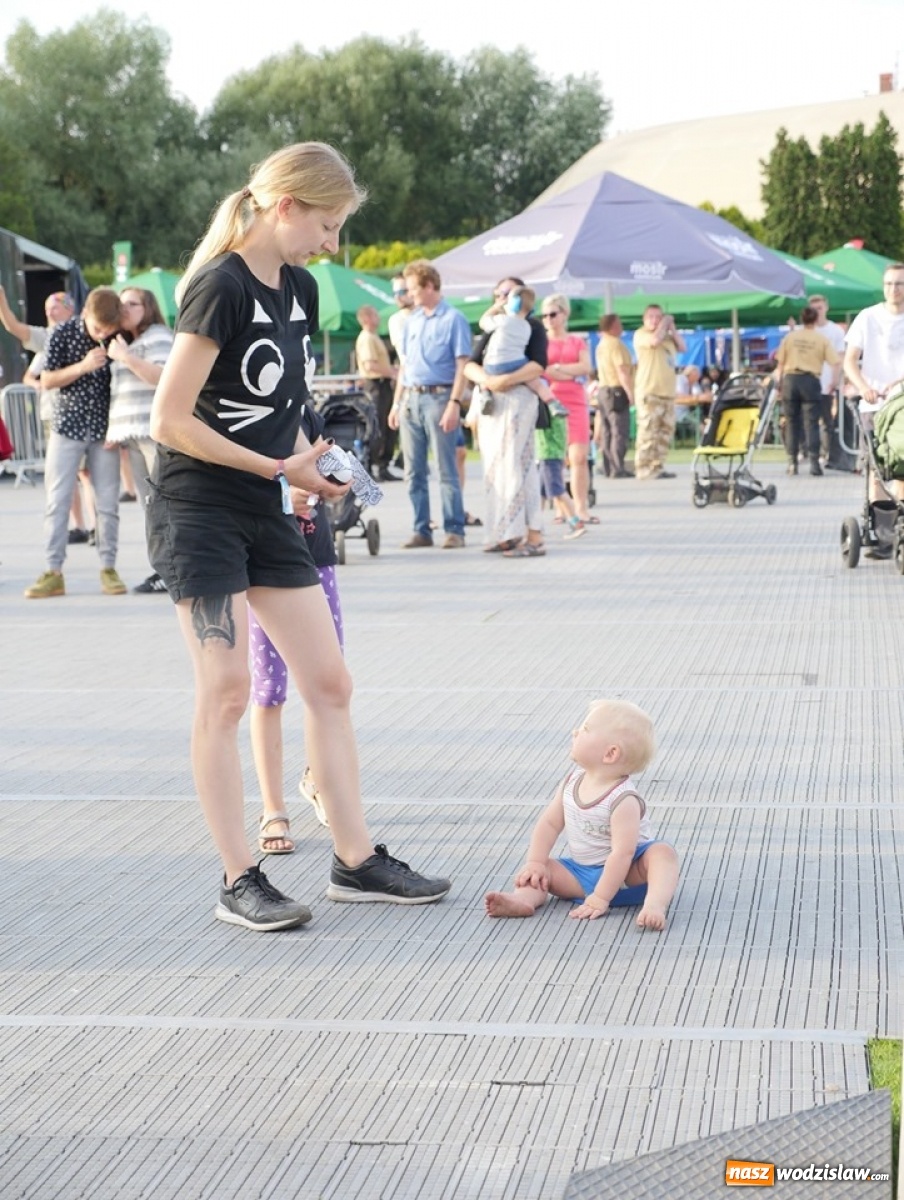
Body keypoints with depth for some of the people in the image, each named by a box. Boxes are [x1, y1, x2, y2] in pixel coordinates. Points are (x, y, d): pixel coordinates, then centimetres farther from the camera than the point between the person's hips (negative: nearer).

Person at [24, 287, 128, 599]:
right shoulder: (62, 334, -9)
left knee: (108, 503, 2)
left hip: (105, 430, 1)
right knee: (57, 500, -1)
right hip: (68, 427, -1)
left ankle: (108, 568, 12)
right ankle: (53, 572, 3)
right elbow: (47, 380, -6)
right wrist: (83, 366, -21)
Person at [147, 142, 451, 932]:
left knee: (329, 682, 6)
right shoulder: (221, 288, -16)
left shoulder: (299, 288, 9)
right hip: (198, 510, -8)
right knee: (225, 690, -6)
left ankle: (356, 861, 14)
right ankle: (239, 882, 2)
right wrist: (281, 468, -14)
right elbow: (169, 421, -19)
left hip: (266, 514, 8)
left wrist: (308, 466, 0)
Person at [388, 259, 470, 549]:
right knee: (414, 471, 7)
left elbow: (462, 365, -9)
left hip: (438, 397, -7)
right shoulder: (412, 321, 15)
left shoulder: (453, 319, -4)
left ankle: (454, 530, 1)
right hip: (411, 400, 7)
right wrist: (397, 402, 14)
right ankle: (421, 530, 12)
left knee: (447, 471, -4)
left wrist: (454, 404, -17)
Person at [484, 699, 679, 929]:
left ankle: (654, 906, -55)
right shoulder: (572, 782, -3)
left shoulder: (623, 800, -25)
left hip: (625, 875, -7)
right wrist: (535, 863, -10)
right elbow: (550, 822, 3)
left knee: (662, 852, -32)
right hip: (582, 872, 7)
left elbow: (622, 852, -29)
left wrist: (600, 899, -32)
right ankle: (524, 898, -38)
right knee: (541, 870, -8)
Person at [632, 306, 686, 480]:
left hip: (667, 392, 8)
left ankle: (657, 467, 12)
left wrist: (672, 328, 7)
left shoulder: (667, 336, 21)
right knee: (648, 431, -12)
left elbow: (682, 347, 13)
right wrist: (665, 322, -8)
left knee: (665, 431, 7)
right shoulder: (640, 335, -3)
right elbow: (655, 340, -22)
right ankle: (644, 469, -13)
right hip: (649, 392, -8)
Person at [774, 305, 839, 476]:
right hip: (811, 380, -2)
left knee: (792, 422, 8)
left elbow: (780, 363, 8)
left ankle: (792, 462, 7)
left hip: (790, 379, 2)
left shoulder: (789, 337, 6)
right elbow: (835, 363, -3)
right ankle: (814, 462, -10)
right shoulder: (822, 340, 2)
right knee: (811, 422, -2)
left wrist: (779, 381, 18)